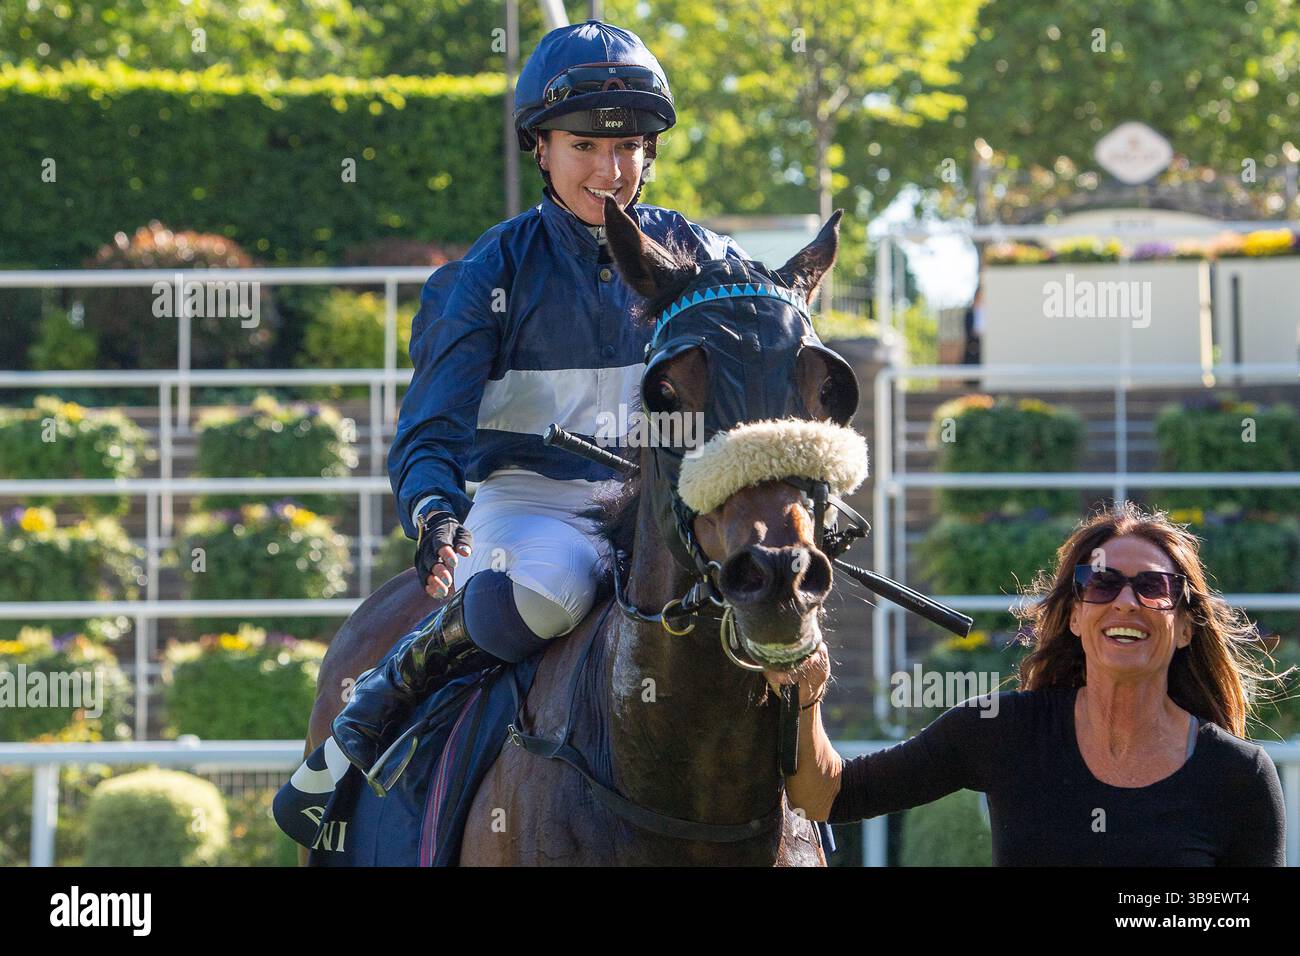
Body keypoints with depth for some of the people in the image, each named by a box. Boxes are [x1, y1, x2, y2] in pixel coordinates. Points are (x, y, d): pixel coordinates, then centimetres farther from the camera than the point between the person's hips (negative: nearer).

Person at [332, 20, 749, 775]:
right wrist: (434, 514, -24)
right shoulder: (496, 272, 2)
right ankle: (392, 690, -13)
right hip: (530, 497, -3)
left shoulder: (698, 259, 10)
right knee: (534, 597, -40)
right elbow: (431, 429, -3)